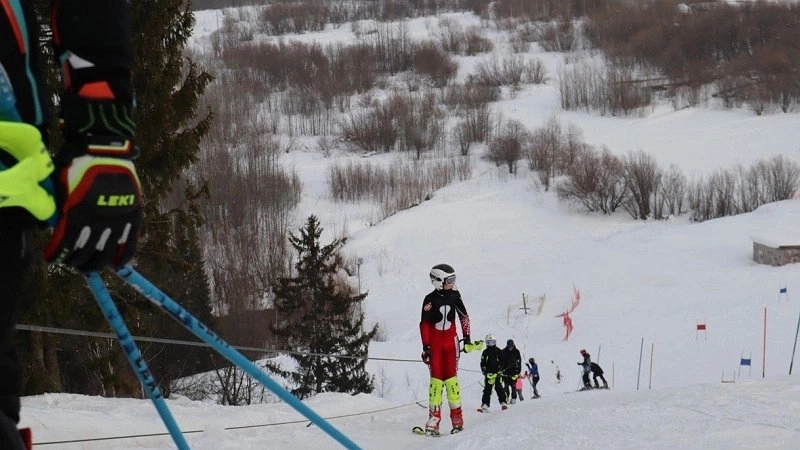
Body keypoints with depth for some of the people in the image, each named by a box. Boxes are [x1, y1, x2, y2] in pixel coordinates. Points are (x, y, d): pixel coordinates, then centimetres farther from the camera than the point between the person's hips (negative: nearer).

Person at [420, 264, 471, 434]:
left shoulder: (454, 295, 2)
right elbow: (424, 324, -7)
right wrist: (425, 347, -11)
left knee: (451, 378, -3)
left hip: (451, 341, 2)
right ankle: (434, 417, -5)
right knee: (436, 379, -6)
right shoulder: (430, 299, -8)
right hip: (434, 343, -2)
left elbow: (464, 316, 13)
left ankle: (457, 416, 0)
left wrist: (467, 339, 12)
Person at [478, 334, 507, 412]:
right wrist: (484, 370, -5)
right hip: (489, 373, 1)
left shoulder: (498, 351, 9)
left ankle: (503, 403, -1)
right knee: (487, 390, -3)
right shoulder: (485, 352, 12)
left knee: (499, 388, -5)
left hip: (497, 373, -1)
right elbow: (483, 363, 11)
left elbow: (502, 361, 7)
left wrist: (501, 370, -6)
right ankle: (485, 404, -6)